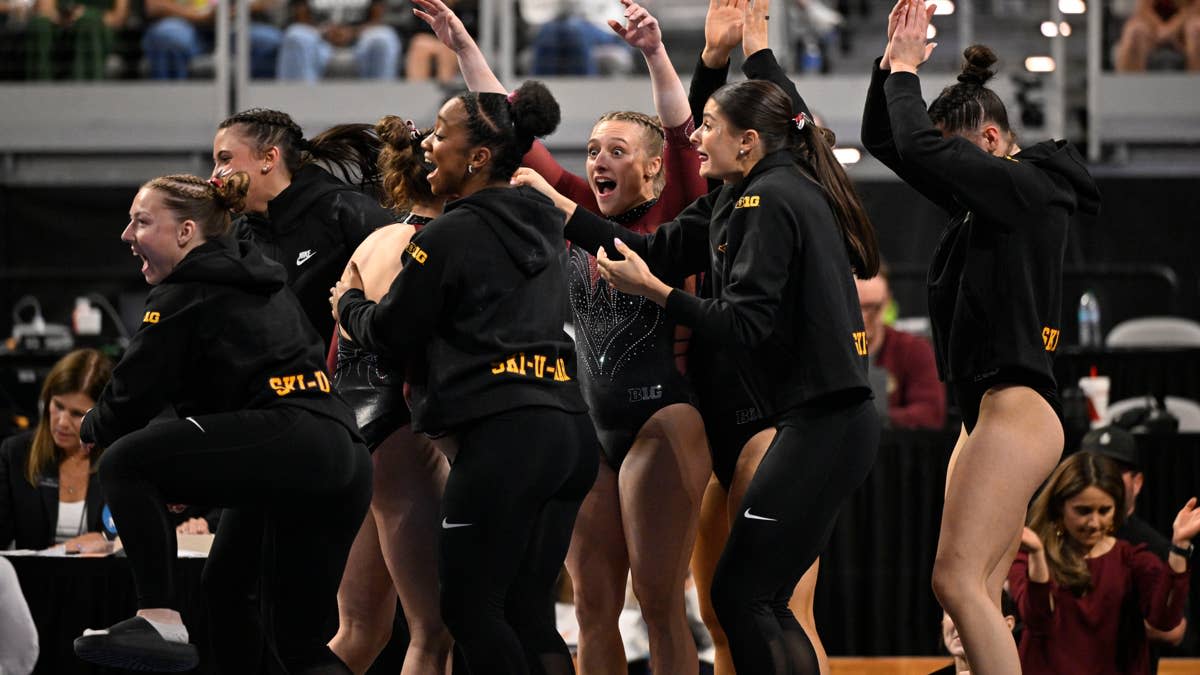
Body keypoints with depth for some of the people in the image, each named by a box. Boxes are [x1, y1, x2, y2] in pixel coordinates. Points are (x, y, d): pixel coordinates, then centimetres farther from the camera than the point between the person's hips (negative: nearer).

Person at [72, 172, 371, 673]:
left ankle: (160, 620, -14)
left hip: (286, 442, -9)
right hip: (345, 462, 9)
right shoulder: (260, 281, 26)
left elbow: (131, 400, -1)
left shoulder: (183, 297, 0)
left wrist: (91, 430, 22)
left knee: (126, 463, -9)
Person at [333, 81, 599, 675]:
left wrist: (348, 303, 22)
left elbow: (388, 332, 2)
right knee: (529, 612, 10)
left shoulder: (452, 235, -7)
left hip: (501, 435, -8)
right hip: (569, 430, 8)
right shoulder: (540, 225, 16)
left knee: (469, 609, -2)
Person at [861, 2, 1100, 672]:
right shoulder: (984, 197, 18)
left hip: (1018, 407, -10)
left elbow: (920, 147, -18)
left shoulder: (1029, 185, -8)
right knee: (979, 596, 6)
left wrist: (907, 69, -4)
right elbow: (883, 140, 24)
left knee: (958, 580, -19)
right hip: (990, 413, 10)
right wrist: (892, 62, 10)